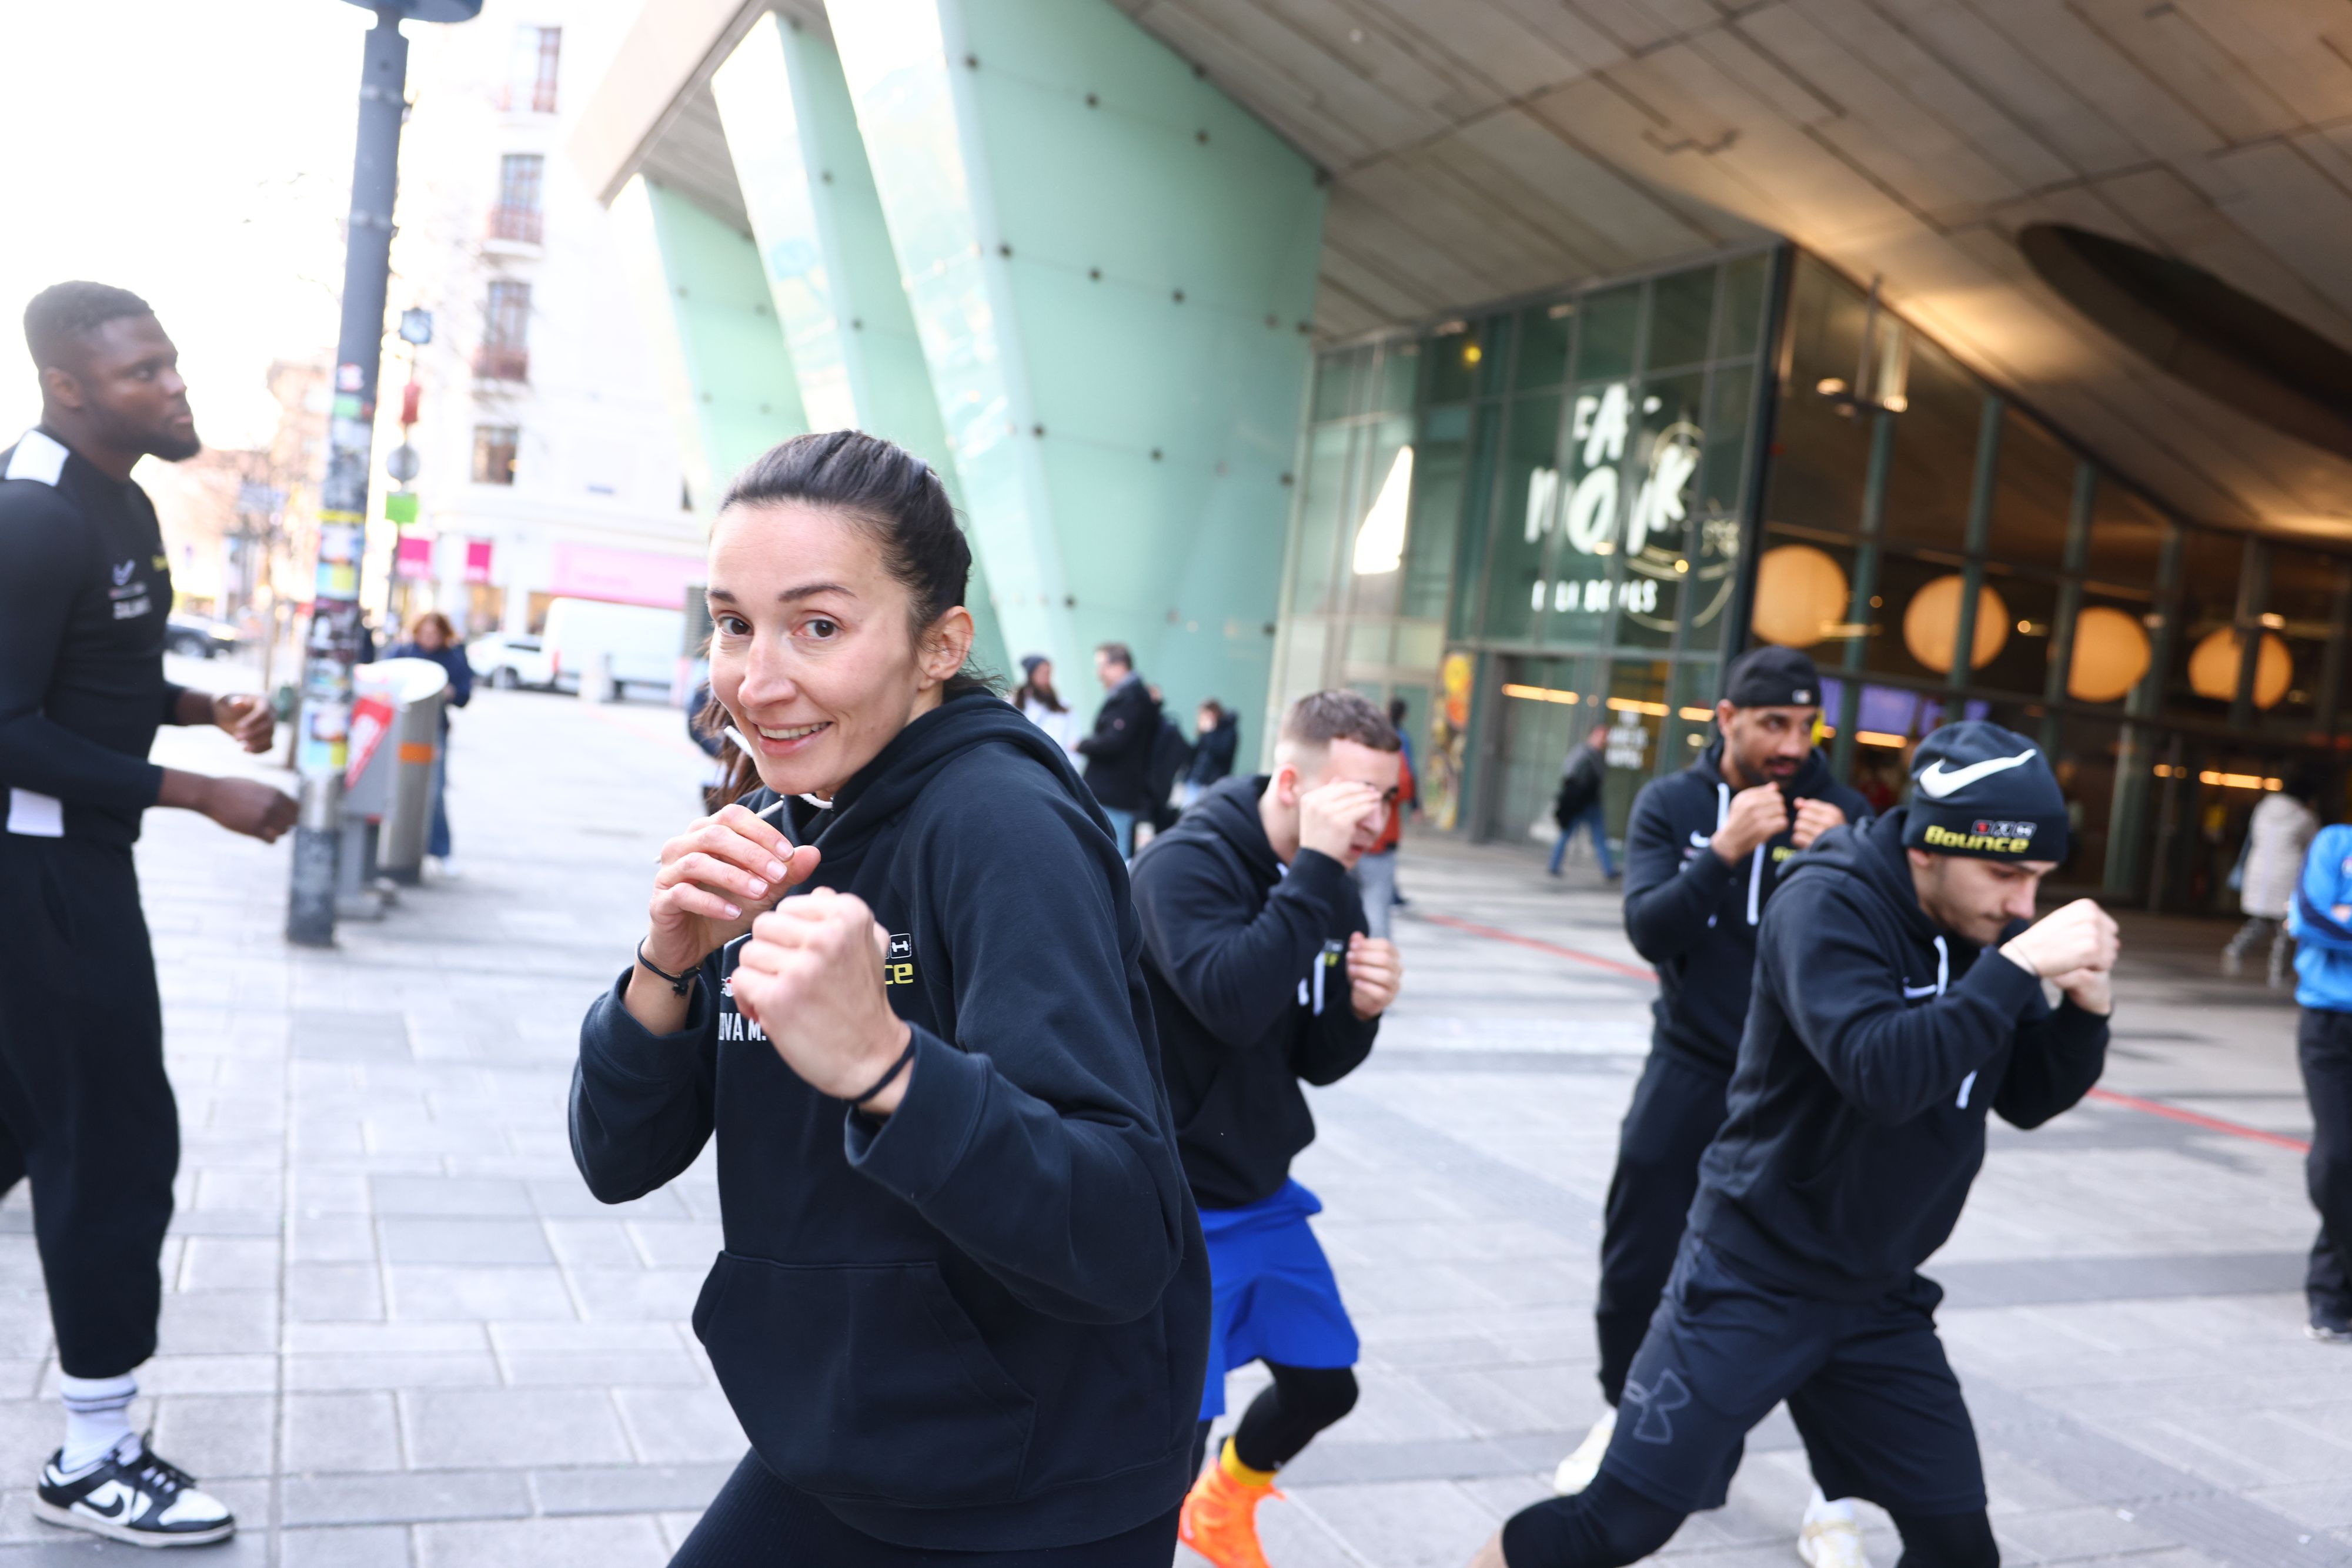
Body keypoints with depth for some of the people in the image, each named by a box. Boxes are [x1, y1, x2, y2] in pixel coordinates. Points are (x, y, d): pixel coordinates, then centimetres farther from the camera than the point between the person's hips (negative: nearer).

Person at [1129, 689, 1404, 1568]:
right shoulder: (1187, 863, -20)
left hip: (1262, 1193, 8)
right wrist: (1314, 867, -33)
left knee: (1324, 1383, 20)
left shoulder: (1330, 895, 3)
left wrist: (1363, 1009, -13)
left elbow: (1319, 1063, 8)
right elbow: (1230, 1002, -37)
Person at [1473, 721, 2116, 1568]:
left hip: (1881, 1299, 7)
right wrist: (2019, 965, -31)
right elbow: (1883, 1075, -33)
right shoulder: (1827, 906, -20)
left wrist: (2085, 1004, -11)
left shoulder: (1983, 928, 1)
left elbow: (2029, 1099, 6)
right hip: (1753, 1280, -6)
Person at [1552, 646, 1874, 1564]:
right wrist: (1725, 852, -30)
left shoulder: (1841, 813, -6)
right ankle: (1625, 1417, 35)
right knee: (1636, 1266, 9)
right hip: (1689, 1075, 1)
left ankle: (1833, 1493, 12)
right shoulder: (1670, 806, -4)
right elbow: (1649, 931, -16)